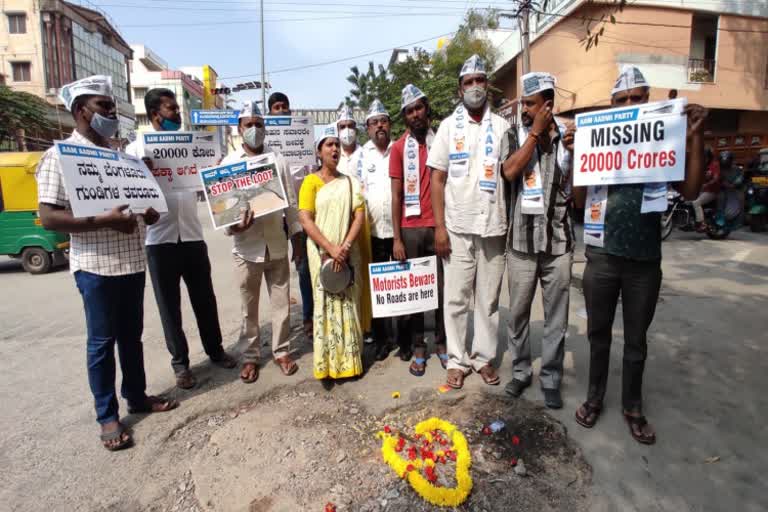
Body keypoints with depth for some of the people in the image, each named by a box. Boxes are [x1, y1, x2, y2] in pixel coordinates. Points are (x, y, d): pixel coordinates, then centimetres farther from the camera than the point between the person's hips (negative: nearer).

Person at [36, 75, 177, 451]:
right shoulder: (60, 155, -8)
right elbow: (49, 217, -15)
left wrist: (146, 212, 1)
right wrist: (104, 221, -25)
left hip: (132, 261, 7)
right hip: (96, 266, -6)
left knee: (132, 335, 16)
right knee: (102, 342, 5)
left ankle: (137, 396, 32)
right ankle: (107, 416, 19)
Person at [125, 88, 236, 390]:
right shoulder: (136, 148, 0)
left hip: (192, 235, 3)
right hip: (160, 239, -3)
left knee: (205, 298, 12)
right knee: (169, 304, 7)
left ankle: (215, 350, 29)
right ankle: (180, 362, 21)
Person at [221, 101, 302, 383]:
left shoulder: (279, 160, 5)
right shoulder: (228, 163, 1)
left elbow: (290, 202, 7)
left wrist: (296, 235, 7)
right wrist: (232, 226, -22)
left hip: (277, 245, 1)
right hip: (247, 246, -1)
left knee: (281, 302, 9)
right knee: (249, 307, 10)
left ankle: (281, 350, 26)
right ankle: (251, 355, 25)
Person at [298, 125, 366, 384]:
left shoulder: (350, 182, 11)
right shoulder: (311, 181, 2)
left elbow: (359, 216, 2)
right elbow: (305, 220, -7)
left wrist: (344, 247, -13)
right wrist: (330, 249, -17)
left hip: (347, 253, 3)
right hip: (322, 253, -2)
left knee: (349, 305, 6)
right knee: (325, 305, 1)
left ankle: (349, 360, 17)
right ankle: (328, 364, 9)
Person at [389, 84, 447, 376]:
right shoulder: (399, 147, 3)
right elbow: (396, 195, 0)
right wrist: (397, 239, -5)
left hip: (439, 225, 2)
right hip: (410, 228, -1)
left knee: (443, 286, 7)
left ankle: (442, 342, 22)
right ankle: (417, 348, 17)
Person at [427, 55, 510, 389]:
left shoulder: (501, 126, 9)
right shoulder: (449, 126, 6)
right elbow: (437, 179, 2)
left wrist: (512, 223, -2)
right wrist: (439, 227, -6)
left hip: (494, 226, 1)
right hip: (457, 227, -1)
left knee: (489, 298, 8)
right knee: (456, 298, 4)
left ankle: (484, 357, 22)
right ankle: (457, 360, 17)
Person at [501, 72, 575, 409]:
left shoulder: (569, 136, 5)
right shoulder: (514, 136, 3)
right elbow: (510, 172, -16)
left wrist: (575, 152, -8)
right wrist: (536, 132, -10)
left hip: (558, 241, 1)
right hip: (522, 241, 0)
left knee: (556, 318, 8)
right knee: (518, 313, 11)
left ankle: (551, 379, 24)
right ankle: (520, 371, 29)